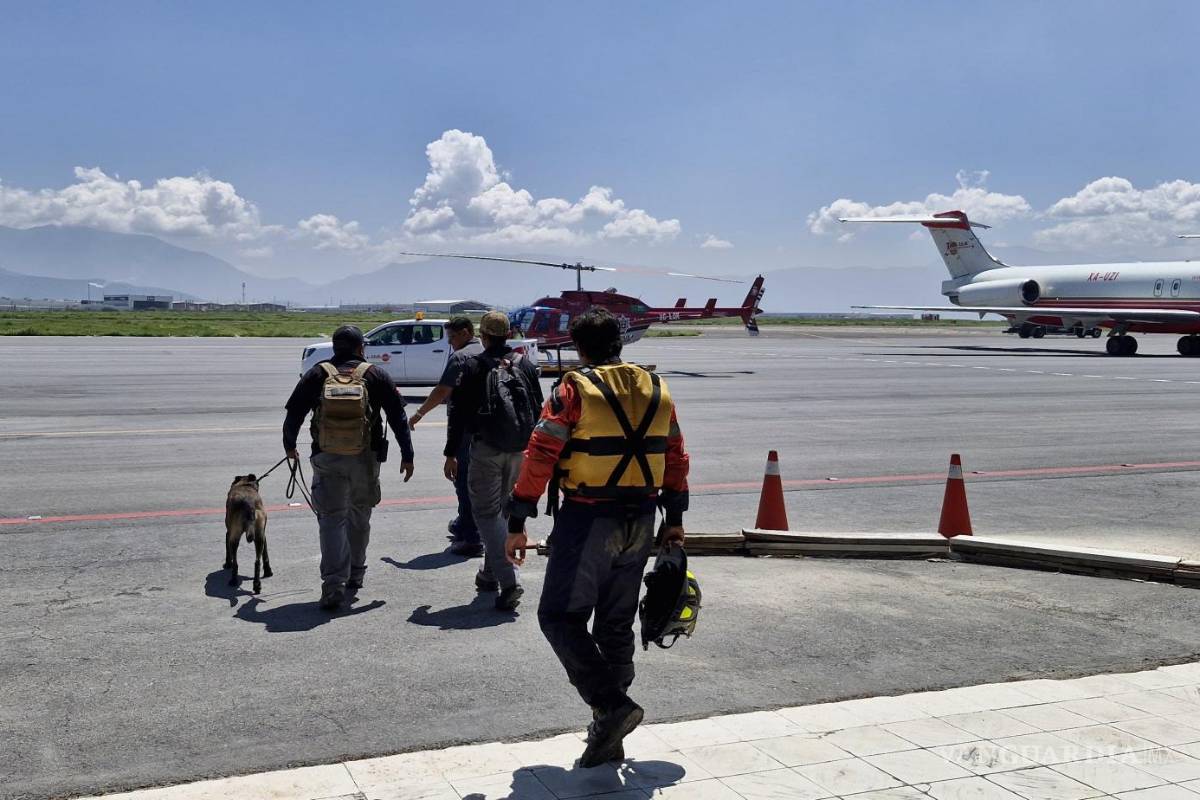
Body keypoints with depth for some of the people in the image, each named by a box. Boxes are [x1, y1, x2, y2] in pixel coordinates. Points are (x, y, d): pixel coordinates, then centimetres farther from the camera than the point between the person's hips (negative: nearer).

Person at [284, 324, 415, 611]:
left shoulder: (317, 375, 2)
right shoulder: (375, 375, 1)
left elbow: (294, 413, 6)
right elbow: (398, 417, 2)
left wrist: (289, 445, 23)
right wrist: (407, 455, 8)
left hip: (327, 459, -1)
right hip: (365, 459, 1)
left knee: (332, 520, 1)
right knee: (359, 517, 19)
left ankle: (333, 586, -9)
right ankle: (355, 576, 31)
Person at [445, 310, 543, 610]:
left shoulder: (473, 367, -5)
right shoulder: (526, 365, 8)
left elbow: (458, 413, -6)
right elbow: (538, 410, 12)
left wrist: (451, 453, -2)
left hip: (486, 450, -5)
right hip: (520, 451, 5)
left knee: (487, 512, -1)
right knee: (503, 509, 18)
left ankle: (509, 579, -15)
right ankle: (490, 573, 29)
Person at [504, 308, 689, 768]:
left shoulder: (575, 389, -8)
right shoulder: (656, 390, 9)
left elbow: (539, 458, -12)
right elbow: (676, 458, 14)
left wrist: (517, 524, -7)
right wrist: (673, 519, 24)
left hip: (588, 522, -6)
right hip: (639, 523, 6)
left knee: (560, 617, 1)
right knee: (616, 625, 14)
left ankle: (612, 705, -11)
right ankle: (608, 735, 20)